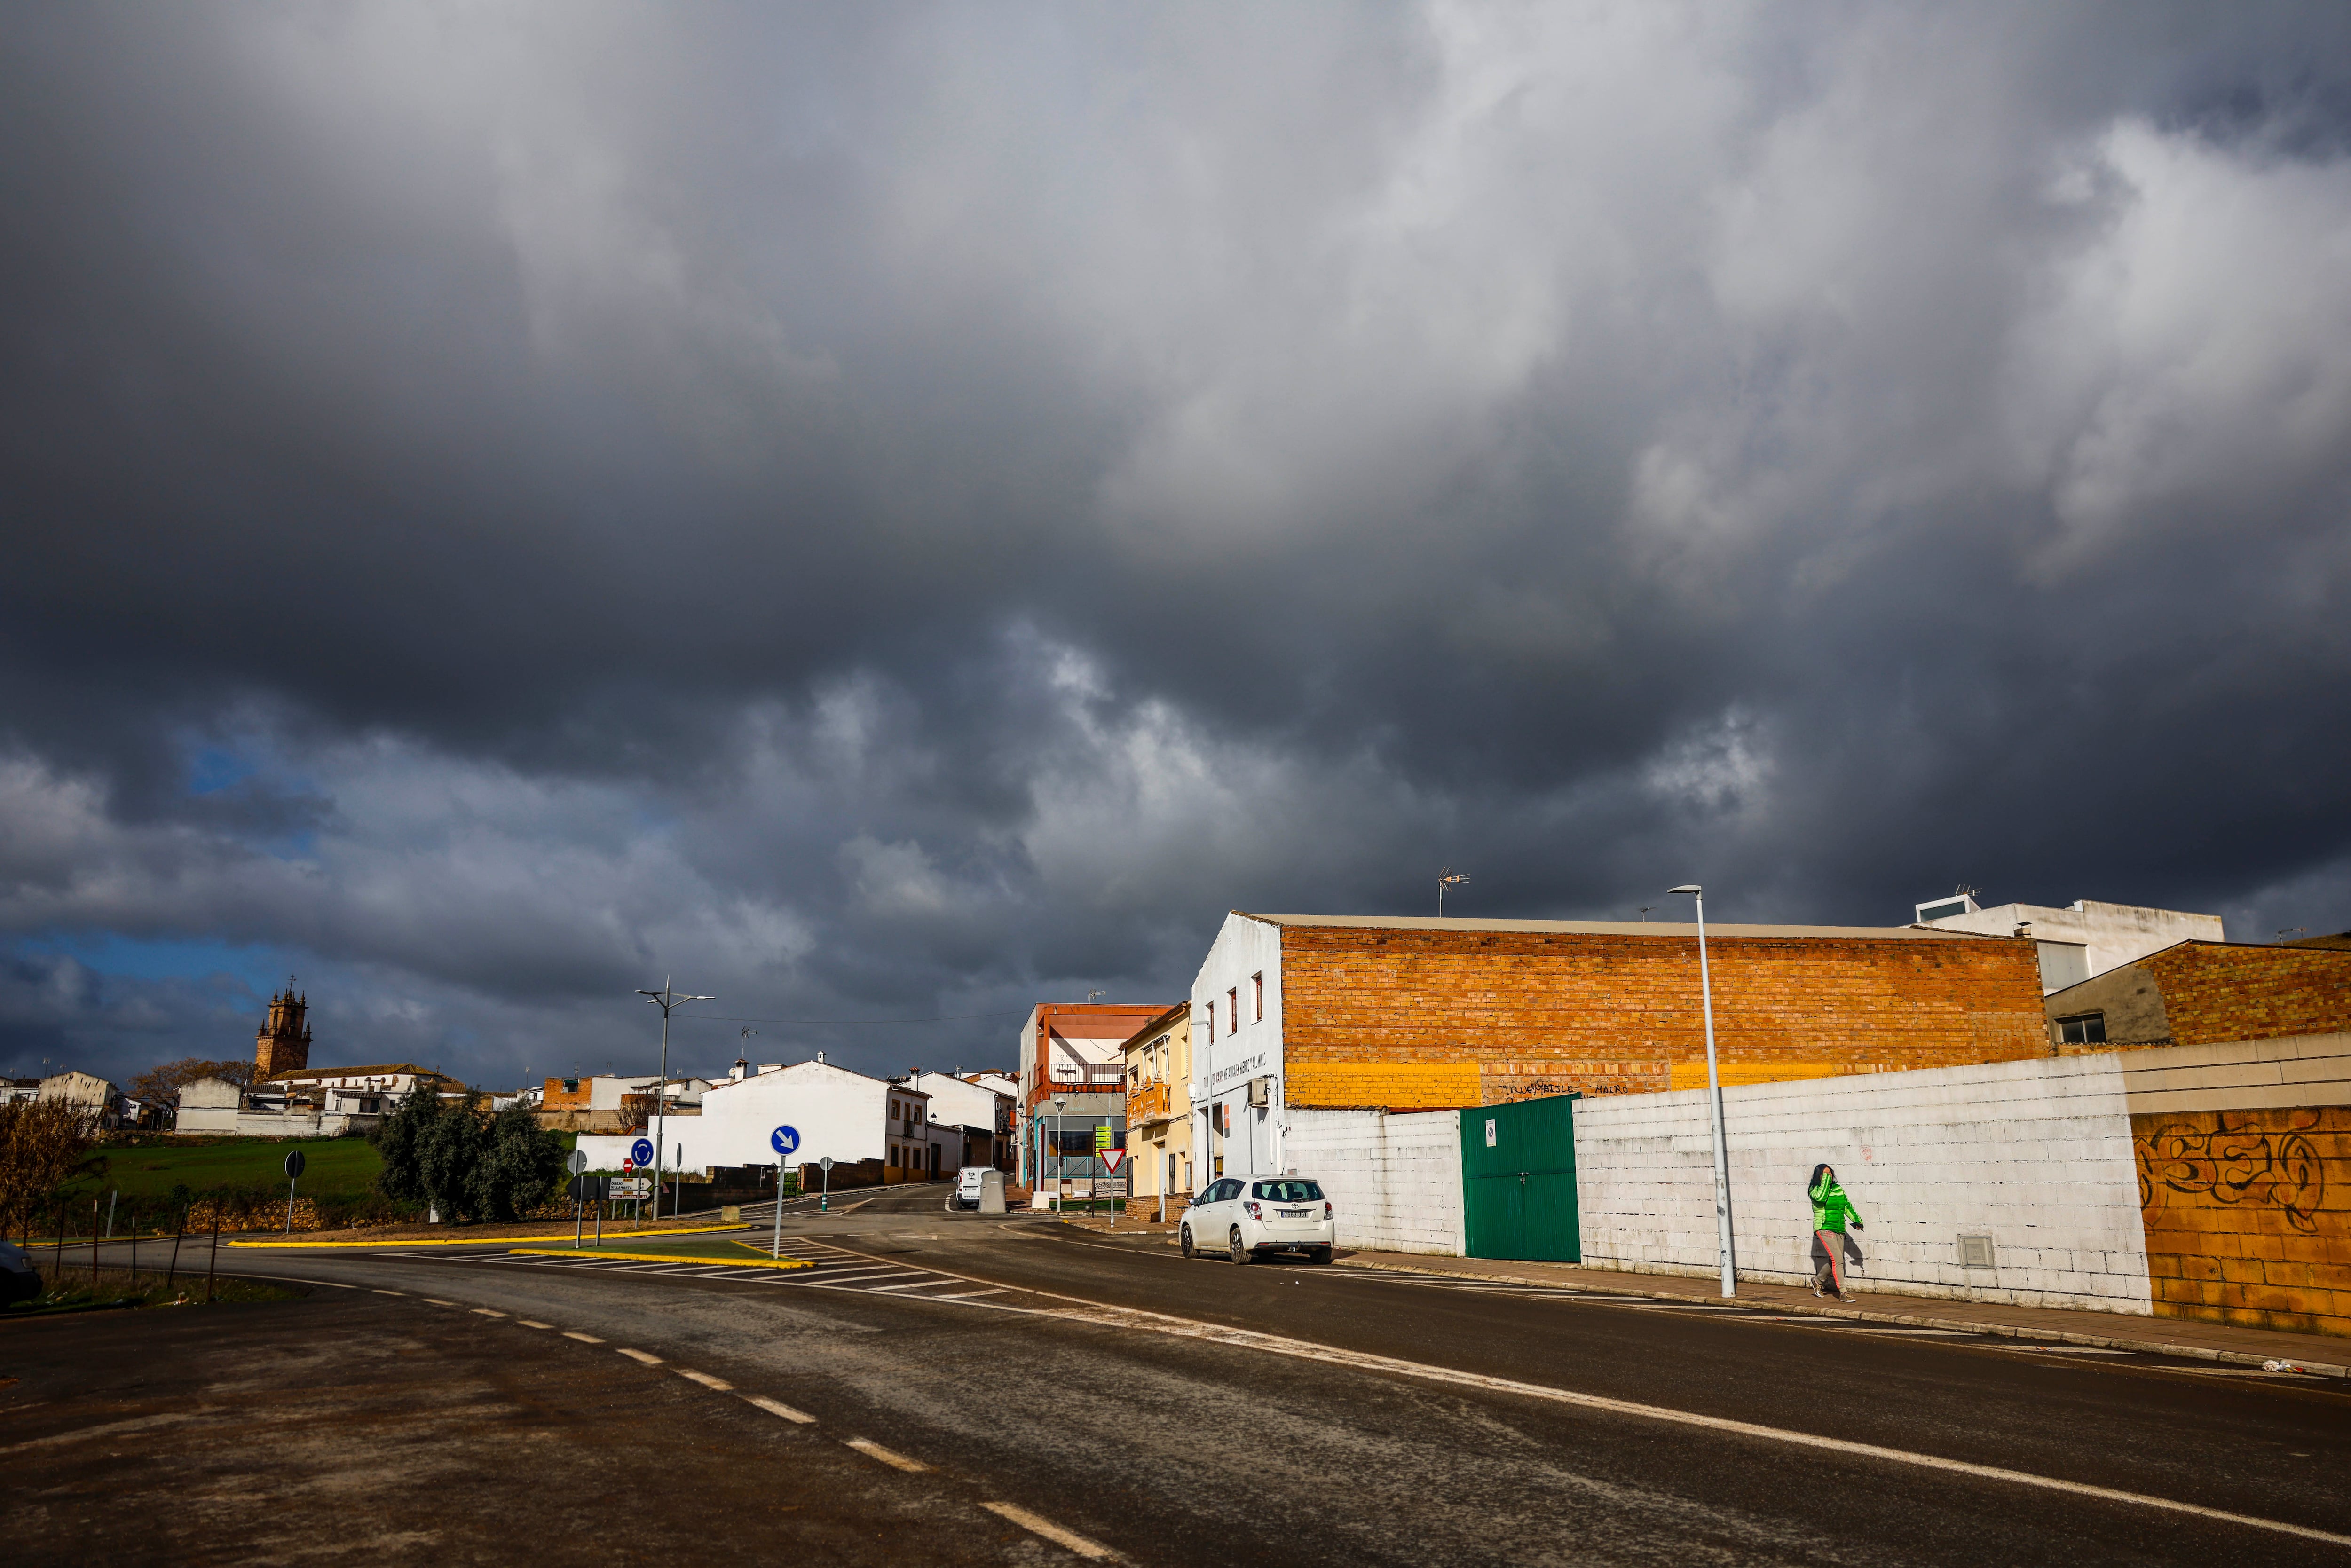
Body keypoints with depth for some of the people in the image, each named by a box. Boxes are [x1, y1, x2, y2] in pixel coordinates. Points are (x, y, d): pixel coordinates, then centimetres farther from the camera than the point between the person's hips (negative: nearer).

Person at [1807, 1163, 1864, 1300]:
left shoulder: (1838, 1189, 13)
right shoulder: (1815, 1190, -4)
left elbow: (1847, 1206, 19)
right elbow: (1821, 1197, -26)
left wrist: (1856, 1220, 7)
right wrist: (1825, 1180, -16)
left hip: (1839, 1230, 7)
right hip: (1824, 1229, -7)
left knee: (1835, 1262, 8)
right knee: (1838, 1260, -17)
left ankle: (1818, 1280, 32)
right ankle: (1843, 1293, -15)